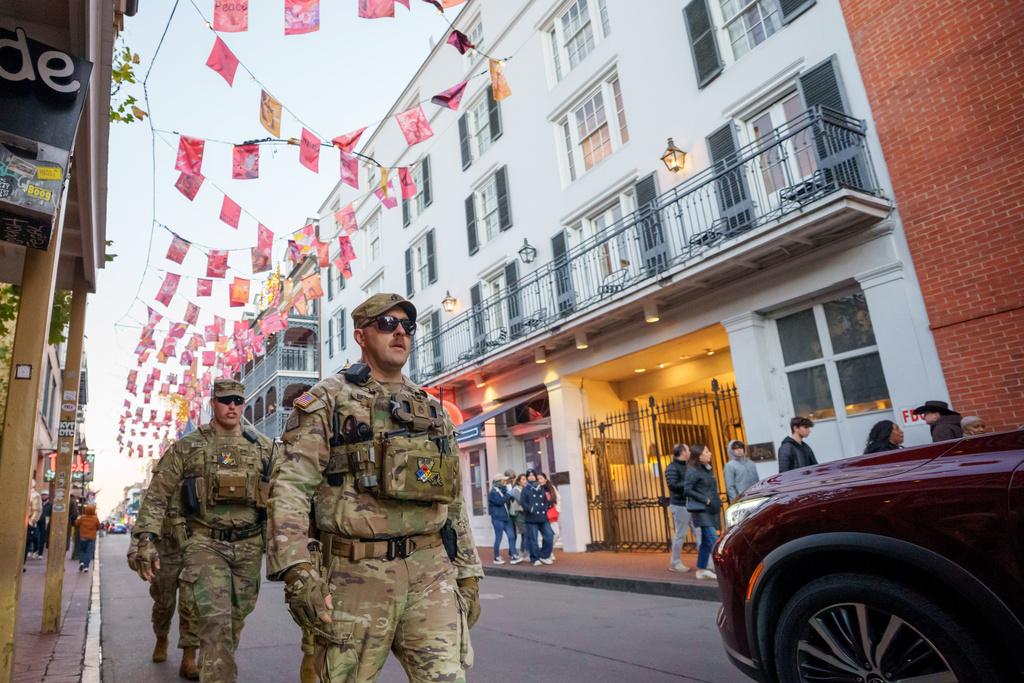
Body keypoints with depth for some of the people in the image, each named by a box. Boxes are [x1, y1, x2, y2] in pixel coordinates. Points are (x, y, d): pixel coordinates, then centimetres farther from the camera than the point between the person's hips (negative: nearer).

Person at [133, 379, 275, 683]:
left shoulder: (263, 447, 5)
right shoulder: (187, 446, 2)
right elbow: (157, 495, 1)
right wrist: (146, 539, -8)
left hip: (248, 547, 3)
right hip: (205, 544, -2)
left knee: (236, 619, 16)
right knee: (215, 620, -13)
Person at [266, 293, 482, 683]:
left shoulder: (432, 409, 15)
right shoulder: (327, 401, 2)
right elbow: (290, 486, -8)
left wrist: (468, 574, 12)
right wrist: (296, 571, -20)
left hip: (432, 576, 3)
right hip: (357, 577, -3)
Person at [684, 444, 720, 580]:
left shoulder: (707, 469, 15)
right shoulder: (693, 470, -12)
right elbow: (687, 489, -16)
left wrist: (715, 502, 11)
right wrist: (705, 500, -18)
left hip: (709, 510, 9)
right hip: (700, 510, -9)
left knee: (706, 541, 11)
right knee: (713, 538, -13)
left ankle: (701, 570, 18)